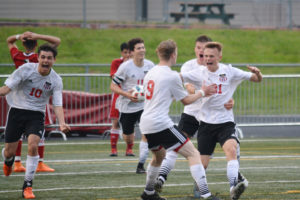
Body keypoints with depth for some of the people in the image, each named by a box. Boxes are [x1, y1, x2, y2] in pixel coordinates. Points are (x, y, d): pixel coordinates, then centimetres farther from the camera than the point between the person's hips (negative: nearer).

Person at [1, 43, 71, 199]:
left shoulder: (56, 80, -6)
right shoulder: (25, 69, -11)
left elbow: (57, 105, -8)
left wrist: (62, 123, -26)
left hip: (36, 115, 0)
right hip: (17, 111, 0)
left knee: (33, 146, -23)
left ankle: (27, 186, -11)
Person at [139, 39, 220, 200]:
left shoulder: (150, 73, 13)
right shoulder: (172, 76, -8)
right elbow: (186, 100, 1)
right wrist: (202, 92, 16)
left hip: (146, 124, 8)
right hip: (161, 123, -8)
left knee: (159, 155, 32)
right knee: (193, 154, -7)